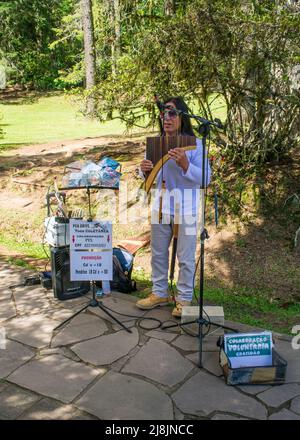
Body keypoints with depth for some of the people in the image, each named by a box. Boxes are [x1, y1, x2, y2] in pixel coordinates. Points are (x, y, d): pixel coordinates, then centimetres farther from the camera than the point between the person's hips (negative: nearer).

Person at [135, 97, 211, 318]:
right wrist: (145, 170, -10)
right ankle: (160, 293, 32)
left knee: (185, 257, 5)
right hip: (161, 206, 6)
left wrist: (185, 165, -30)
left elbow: (206, 178, -16)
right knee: (158, 253, 15)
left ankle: (184, 299, 22)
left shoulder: (194, 144, -11)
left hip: (185, 209, -5)